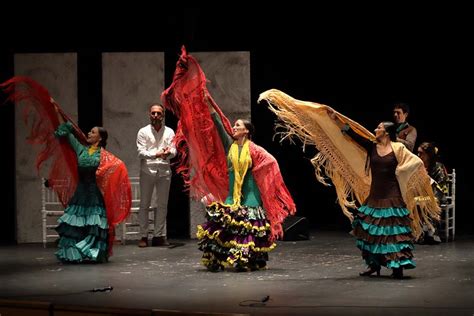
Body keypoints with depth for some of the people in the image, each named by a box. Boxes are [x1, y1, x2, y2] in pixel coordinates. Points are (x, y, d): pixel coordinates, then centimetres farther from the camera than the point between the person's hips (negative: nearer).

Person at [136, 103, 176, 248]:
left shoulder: (169, 132, 12)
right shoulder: (143, 132, 6)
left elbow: (173, 150, 1)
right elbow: (141, 152, -5)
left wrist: (168, 153, -24)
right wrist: (156, 154, -22)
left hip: (164, 170, 2)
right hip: (147, 170, -2)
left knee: (162, 204, 2)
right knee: (144, 204, -2)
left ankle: (159, 236, 7)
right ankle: (144, 236, 2)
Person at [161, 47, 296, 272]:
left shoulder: (254, 149, -3)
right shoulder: (229, 144, 6)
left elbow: (271, 164, 3)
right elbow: (218, 123, 2)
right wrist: (208, 103, -1)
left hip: (249, 192, -3)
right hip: (231, 192, 3)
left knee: (249, 225, -5)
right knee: (225, 223, -1)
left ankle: (249, 260, 0)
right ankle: (217, 258, 1)